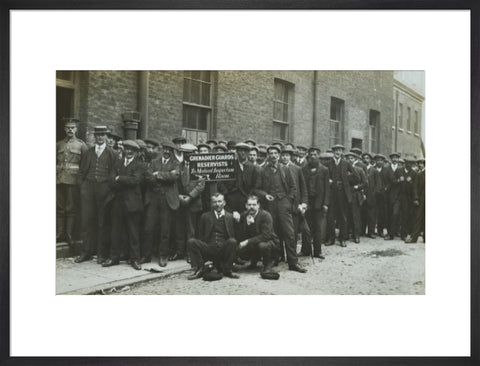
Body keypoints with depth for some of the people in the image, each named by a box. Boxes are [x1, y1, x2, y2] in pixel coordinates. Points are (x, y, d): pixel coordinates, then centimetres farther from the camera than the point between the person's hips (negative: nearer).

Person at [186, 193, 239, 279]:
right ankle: (199, 269, -10)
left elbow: (233, 236, 9)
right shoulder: (205, 216, 16)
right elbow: (200, 235, 14)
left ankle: (227, 270, -15)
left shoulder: (230, 217, 13)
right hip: (208, 248, 1)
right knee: (191, 242, -22)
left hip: (224, 249, -1)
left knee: (232, 242, -32)